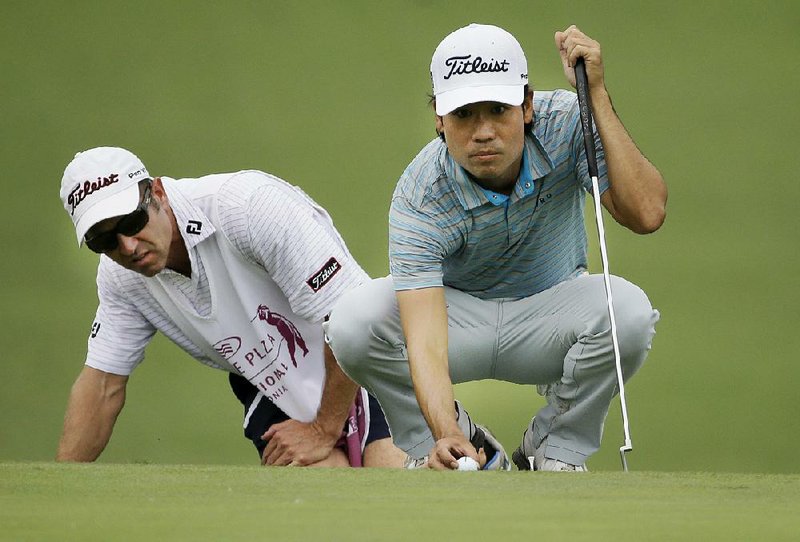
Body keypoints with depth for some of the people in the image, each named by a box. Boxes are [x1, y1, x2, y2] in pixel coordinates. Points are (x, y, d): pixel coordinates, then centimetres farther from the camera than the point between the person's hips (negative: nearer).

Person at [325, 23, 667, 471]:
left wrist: (598, 97, -38)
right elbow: (426, 340, -39)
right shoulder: (420, 197, -29)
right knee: (353, 320, -31)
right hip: (459, 313, -1)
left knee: (627, 309, -33)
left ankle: (557, 451, -7)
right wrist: (444, 434, -58)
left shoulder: (566, 125, -23)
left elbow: (646, 214, -36)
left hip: (548, 319, 1)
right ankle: (431, 448, -2)